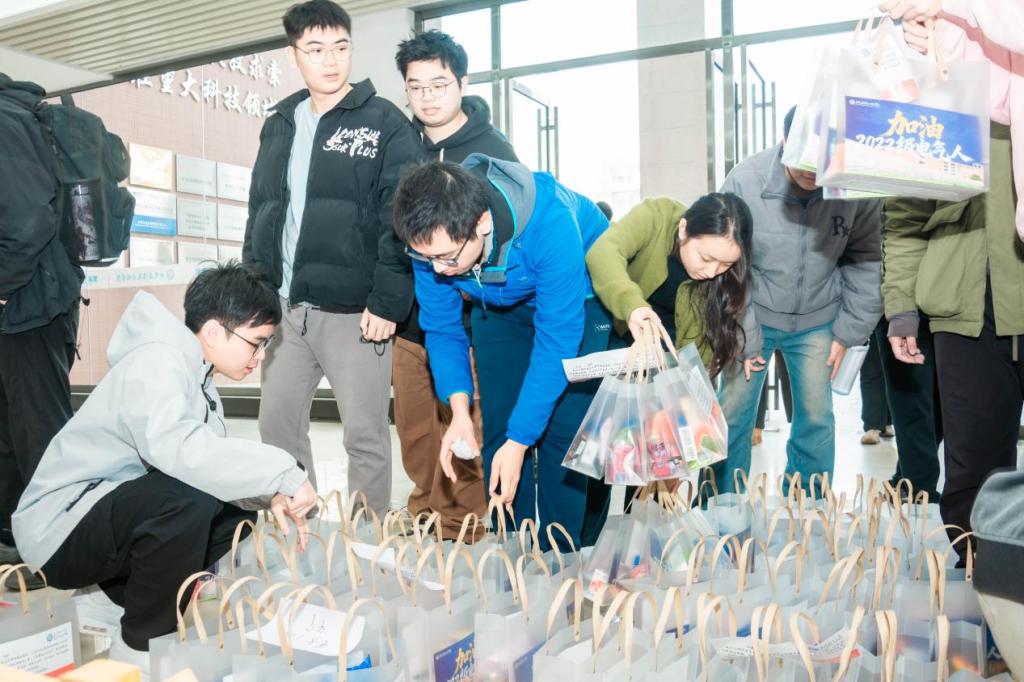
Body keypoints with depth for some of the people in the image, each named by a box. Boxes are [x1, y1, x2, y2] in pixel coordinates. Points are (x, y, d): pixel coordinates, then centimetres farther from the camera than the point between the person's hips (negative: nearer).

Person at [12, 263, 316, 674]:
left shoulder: (195, 374, 8)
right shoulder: (157, 363, -22)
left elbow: (212, 457, 4)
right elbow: (175, 447, -42)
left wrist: (269, 495, -14)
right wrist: (281, 473, -38)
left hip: (107, 511, 9)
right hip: (60, 528, -9)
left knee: (237, 509, 2)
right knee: (187, 501, -33)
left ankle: (116, 597, 10)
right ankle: (139, 645, -11)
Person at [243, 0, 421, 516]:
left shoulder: (385, 122, -3)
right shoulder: (279, 125, 14)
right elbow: (259, 212, 18)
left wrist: (387, 301, -17)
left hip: (353, 309, -6)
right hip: (285, 306, 6)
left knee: (365, 437, 2)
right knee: (276, 425, 13)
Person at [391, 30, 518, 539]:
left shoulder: (492, 150, -2)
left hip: (469, 320, -4)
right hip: (407, 319, 4)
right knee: (414, 431, 12)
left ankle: (461, 525, 17)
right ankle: (425, 511, 29)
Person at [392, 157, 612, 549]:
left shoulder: (550, 225, -40)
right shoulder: (431, 238, -25)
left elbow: (556, 342, -34)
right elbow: (441, 328, -12)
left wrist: (519, 441, -33)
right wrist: (459, 409, -27)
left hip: (579, 299, -4)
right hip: (499, 306, 4)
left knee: (566, 433, -13)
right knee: (499, 429, -3)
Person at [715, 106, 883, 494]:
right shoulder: (744, 180, -20)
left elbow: (866, 261, -3)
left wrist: (848, 331, -4)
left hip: (817, 321, 2)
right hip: (753, 317, -1)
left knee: (816, 419, 5)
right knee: (732, 416, 2)